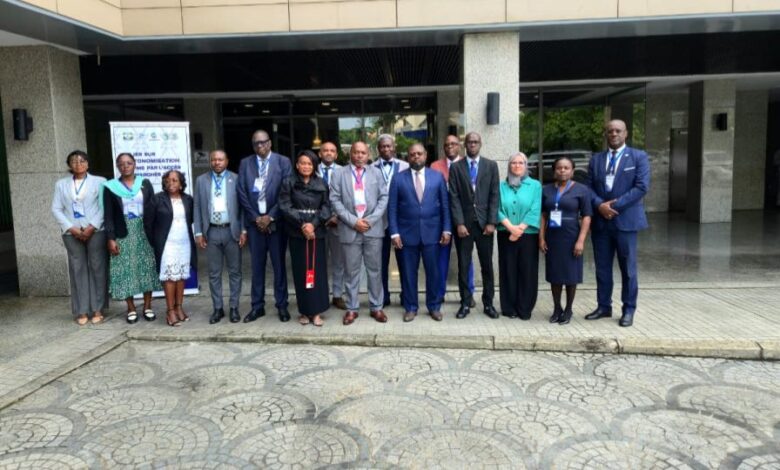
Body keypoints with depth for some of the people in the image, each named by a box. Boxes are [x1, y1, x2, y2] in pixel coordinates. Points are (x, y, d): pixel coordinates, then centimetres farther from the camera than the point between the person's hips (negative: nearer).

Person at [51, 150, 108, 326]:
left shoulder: (99, 181, 4)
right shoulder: (61, 184, 13)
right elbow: (56, 209, 6)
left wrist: (92, 227, -13)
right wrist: (71, 228, -7)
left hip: (96, 231, -2)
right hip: (72, 233, 2)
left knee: (97, 268, 0)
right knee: (77, 270, 3)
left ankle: (97, 309, 7)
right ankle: (82, 311, 8)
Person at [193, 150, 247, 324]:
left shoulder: (236, 179, 1)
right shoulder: (201, 180, 6)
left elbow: (242, 206, 1)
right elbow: (197, 208, 6)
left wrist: (244, 230, -6)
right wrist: (198, 232, 0)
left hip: (232, 230, -1)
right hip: (211, 232, 1)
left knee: (234, 271, 6)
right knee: (214, 273, 7)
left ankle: (234, 308, 16)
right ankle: (218, 308, 18)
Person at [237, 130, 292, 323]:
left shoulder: (283, 162, 0)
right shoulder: (245, 163, 8)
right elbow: (242, 193, 4)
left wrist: (270, 216, -9)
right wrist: (256, 217, -4)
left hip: (276, 220, -2)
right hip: (254, 221, 2)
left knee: (279, 265, 5)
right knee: (257, 265, 7)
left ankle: (282, 305, 14)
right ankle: (257, 306, 16)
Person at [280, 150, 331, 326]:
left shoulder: (321, 184, 8)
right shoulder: (288, 183, 4)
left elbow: (326, 207, 3)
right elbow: (285, 206, -4)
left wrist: (313, 224, -13)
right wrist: (302, 224, -14)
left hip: (317, 232, 1)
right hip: (297, 233, -1)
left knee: (318, 270, -1)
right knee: (300, 272, 3)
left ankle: (316, 311, 5)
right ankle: (304, 311, 12)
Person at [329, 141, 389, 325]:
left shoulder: (376, 172, 10)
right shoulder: (339, 174, 6)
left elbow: (384, 198, 4)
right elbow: (335, 200, -2)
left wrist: (371, 220, -9)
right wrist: (353, 221, -11)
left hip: (373, 228, 1)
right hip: (349, 229, -1)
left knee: (375, 270, 6)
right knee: (351, 271, 6)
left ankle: (376, 307, 17)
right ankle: (351, 308, 16)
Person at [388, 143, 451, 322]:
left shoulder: (438, 176, 5)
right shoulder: (398, 179, 2)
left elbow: (445, 205, 5)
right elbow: (392, 208, 0)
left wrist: (446, 229, -1)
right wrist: (394, 233, -6)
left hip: (432, 232, 1)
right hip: (407, 233, 0)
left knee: (433, 271, 7)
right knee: (409, 273, 7)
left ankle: (434, 307, 22)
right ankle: (410, 308, 21)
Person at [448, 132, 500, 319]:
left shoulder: (491, 165, 6)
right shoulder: (455, 167, 4)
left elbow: (494, 196, 2)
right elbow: (454, 198, -1)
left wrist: (491, 222, -6)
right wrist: (459, 223, -9)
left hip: (484, 222, 1)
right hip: (464, 223, 0)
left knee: (487, 265, 6)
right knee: (463, 266, 4)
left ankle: (488, 303, 16)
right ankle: (465, 303, 14)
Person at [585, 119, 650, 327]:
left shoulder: (639, 157, 1)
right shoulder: (596, 159, 13)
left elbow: (642, 187, -9)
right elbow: (589, 187, 7)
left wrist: (615, 205, -15)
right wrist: (599, 204, -13)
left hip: (625, 220, -4)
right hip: (600, 221, 4)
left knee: (628, 268, 2)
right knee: (602, 268, 9)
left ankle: (628, 310, 12)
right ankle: (604, 307, 20)